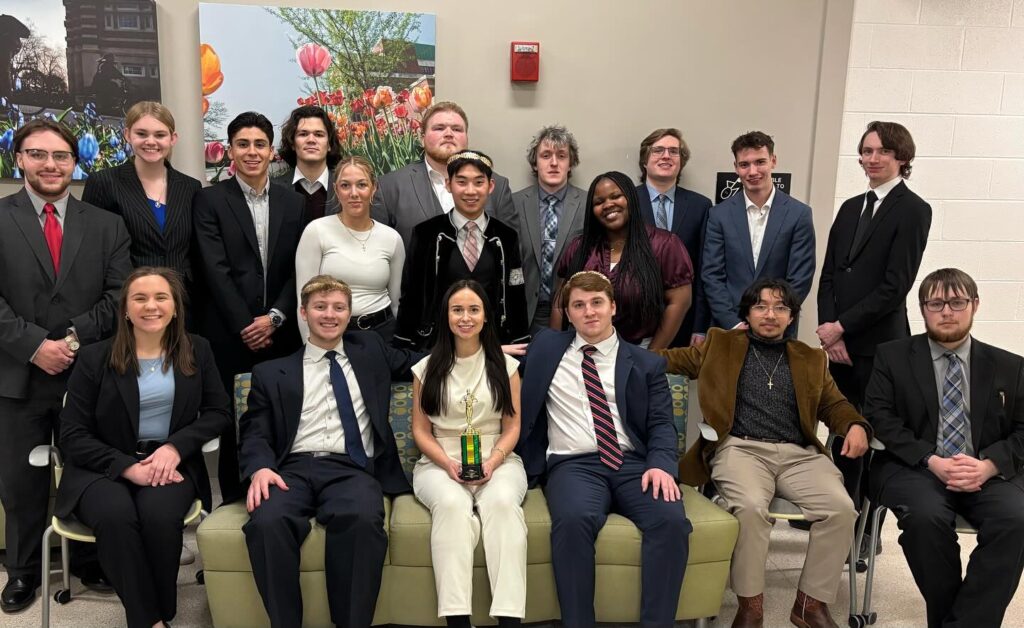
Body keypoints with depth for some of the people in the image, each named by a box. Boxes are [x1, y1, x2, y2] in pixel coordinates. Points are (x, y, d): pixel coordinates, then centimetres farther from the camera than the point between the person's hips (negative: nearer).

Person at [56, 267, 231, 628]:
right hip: (103, 467, 0)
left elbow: (218, 412, 6)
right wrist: (128, 467, -17)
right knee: (116, 516, -34)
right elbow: (73, 435, -1)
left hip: (171, 462, 1)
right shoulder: (95, 357, 2)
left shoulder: (197, 350, 7)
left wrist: (176, 446, -13)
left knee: (159, 513, -32)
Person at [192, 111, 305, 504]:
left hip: (280, 334, 2)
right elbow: (216, 271, -7)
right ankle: (233, 500, 19)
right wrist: (247, 326, -11)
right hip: (229, 334, -2)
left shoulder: (293, 202, 10)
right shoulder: (210, 200, 1)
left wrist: (274, 318, -7)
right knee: (231, 422, 5)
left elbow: (299, 271, 5)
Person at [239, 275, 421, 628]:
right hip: (292, 469, 1)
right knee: (267, 521, -35)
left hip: (352, 470, 0)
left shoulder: (370, 351, 24)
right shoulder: (272, 373, 19)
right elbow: (255, 432, 11)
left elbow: (415, 363, 33)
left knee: (362, 519, -36)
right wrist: (261, 468, -12)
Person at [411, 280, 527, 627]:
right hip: (440, 463, 0)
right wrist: (448, 464, -11)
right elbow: (420, 430, 7)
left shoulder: (506, 366, 10)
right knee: (452, 504, -34)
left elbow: (512, 426, 6)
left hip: (498, 460, 0)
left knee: (501, 501, -34)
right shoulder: (427, 368, 10)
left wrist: (492, 462, -13)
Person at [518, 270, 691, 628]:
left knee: (672, 520, -30)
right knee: (574, 520, -36)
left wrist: (661, 464, -14)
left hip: (634, 464, 1)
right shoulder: (545, 349, 18)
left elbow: (662, 424, 5)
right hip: (574, 465, -1)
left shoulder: (647, 364, 15)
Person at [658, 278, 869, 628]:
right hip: (741, 449, -3)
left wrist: (856, 425, -2)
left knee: (841, 508, -24)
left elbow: (834, 404, 20)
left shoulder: (811, 359, 24)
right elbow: (670, 359, 18)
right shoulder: (719, 344, 18)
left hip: (799, 454, 3)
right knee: (751, 507, -34)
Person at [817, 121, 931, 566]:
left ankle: (868, 533, 13)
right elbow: (829, 274, 10)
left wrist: (842, 326, -13)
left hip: (880, 344, -5)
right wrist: (828, 327, -4)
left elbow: (895, 285, -13)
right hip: (840, 342, 6)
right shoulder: (851, 208, 15)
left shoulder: (913, 210, -5)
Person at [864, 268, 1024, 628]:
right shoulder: (892, 357, 9)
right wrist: (932, 460, -15)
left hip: (988, 473, 2)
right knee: (926, 516, -33)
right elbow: (879, 417, -1)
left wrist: (988, 465, -13)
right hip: (915, 468, -1)